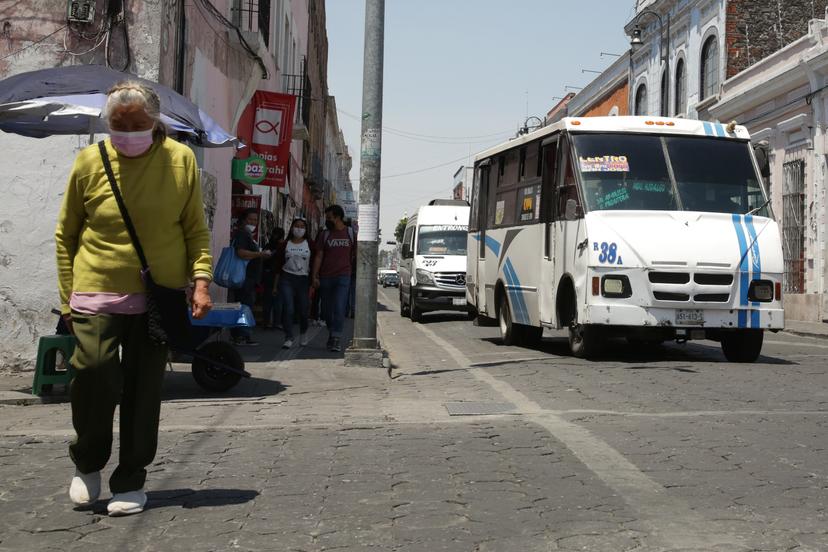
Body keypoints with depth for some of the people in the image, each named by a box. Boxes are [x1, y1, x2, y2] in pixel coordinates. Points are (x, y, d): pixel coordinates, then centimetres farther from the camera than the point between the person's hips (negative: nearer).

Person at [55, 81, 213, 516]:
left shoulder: (181, 160, 1)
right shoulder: (90, 161, 0)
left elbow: (196, 230, 7)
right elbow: (65, 233, 8)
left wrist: (201, 279, -7)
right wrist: (68, 297, 5)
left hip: (159, 296, 1)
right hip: (98, 293, -1)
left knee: (143, 389, 5)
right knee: (94, 373, -13)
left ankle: (130, 481, 20)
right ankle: (88, 463, 14)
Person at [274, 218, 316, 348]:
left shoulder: (309, 245, 5)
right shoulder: (285, 245, 7)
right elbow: (278, 264, 8)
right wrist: (275, 284, 4)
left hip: (303, 279, 0)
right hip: (287, 279, 0)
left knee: (303, 310, 3)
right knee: (288, 309, -11)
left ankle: (303, 332, 32)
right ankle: (288, 338, -6)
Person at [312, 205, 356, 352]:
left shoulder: (350, 233, 6)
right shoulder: (324, 234, 9)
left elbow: (356, 255, 13)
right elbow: (318, 256, 6)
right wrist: (315, 276, -2)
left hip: (343, 276, -3)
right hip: (325, 277, 3)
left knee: (339, 308, -14)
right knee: (326, 310, 7)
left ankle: (337, 339, -15)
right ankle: (332, 333, 26)